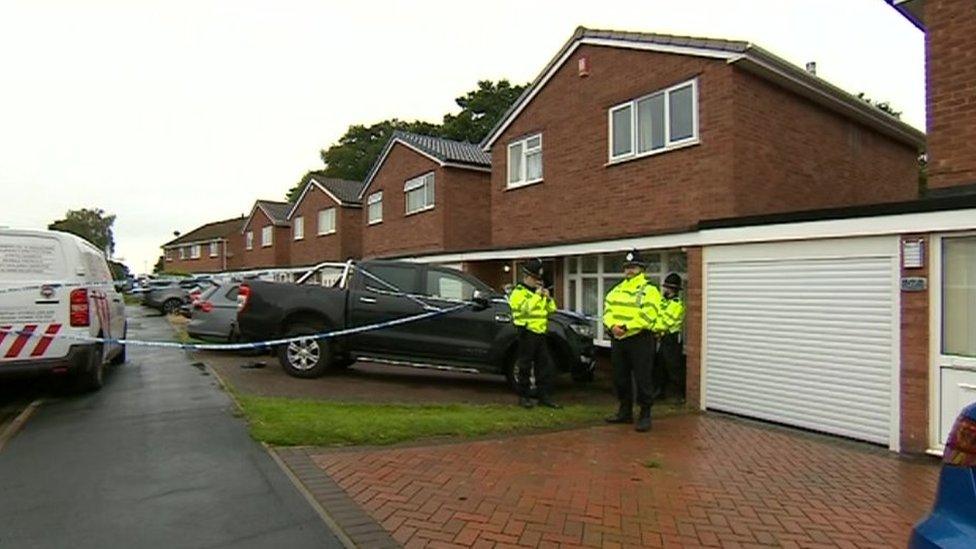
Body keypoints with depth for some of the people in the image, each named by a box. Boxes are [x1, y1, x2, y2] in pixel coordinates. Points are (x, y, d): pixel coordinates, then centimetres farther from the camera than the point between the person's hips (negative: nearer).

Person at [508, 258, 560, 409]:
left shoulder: (540, 290, 19)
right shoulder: (518, 292, -5)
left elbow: (552, 310, 19)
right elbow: (524, 308, -23)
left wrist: (548, 298, 0)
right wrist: (536, 295, -18)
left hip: (540, 333, 7)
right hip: (527, 333, -7)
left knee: (545, 365, 7)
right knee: (525, 366, 0)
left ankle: (544, 396, 13)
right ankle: (524, 397, 10)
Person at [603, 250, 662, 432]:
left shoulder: (649, 291, -5)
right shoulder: (616, 290, 16)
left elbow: (647, 316, -17)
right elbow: (608, 311, 8)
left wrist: (626, 327, -22)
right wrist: (612, 326, -12)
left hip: (640, 340, -6)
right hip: (618, 340, 7)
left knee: (643, 379, -3)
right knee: (620, 377, 14)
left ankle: (645, 415, 8)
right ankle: (625, 411, 27)